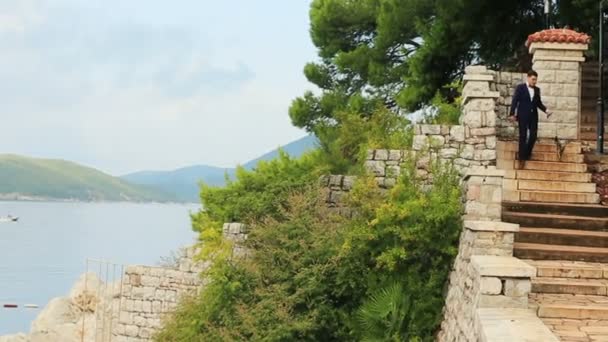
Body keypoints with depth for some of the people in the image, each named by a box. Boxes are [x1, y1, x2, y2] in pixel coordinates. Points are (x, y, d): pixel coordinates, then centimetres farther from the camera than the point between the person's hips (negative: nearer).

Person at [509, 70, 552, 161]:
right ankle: (522, 155, 9)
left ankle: (527, 153, 20)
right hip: (523, 116, -4)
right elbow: (514, 101, -5)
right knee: (523, 136, 0)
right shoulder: (520, 87, -4)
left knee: (533, 135, 1)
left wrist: (546, 110, 0)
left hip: (533, 116, 4)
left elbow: (539, 103, 15)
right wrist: (512, 114, -11)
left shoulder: (537, 89, 9)